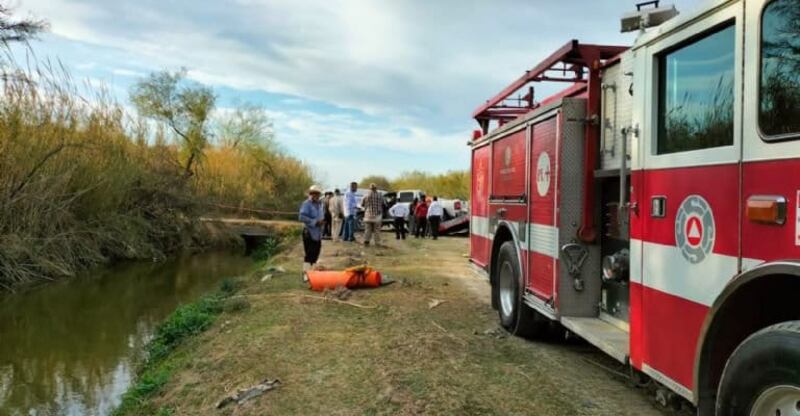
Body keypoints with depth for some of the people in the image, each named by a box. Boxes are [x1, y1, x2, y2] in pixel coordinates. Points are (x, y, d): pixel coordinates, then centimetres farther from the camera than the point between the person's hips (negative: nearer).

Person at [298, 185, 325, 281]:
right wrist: (315, 222, -22)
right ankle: (306, 274, -12)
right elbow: (302, 217, -22)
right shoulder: (306, 204, -12)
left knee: (315, 253, 14)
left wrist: (322, 221, 6)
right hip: (309, 232, -8)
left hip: (318, 233, 8)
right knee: (309, 254, -12)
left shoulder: (320, 204, 14)